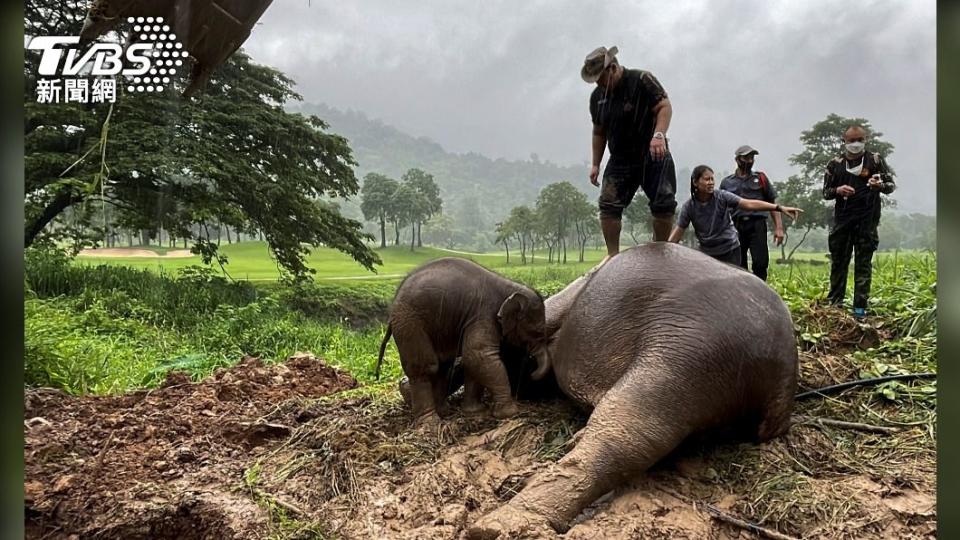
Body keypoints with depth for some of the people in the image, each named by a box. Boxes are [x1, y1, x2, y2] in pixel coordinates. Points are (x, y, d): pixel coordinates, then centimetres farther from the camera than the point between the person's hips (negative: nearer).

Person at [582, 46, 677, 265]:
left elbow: (665, 107, -17)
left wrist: (658, 135, -34)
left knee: (663, 205, -8)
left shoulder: (642, 80, -9)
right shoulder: (597, 96, 9)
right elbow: (599, 132, 18)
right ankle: (613, 254, 0)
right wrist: (595, 164, 15)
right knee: (608, 205, -9)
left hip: (653, 155, -4)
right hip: (620, 160, 4)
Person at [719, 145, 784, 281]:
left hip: (757, 225, -1)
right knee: (738, 266, 2)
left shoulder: (760, 178, 13)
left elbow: (772, 203, 10)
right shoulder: (727, 183, 14)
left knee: (761, 263, -11)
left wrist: (778, 227, 0)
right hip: (736, 227, 1)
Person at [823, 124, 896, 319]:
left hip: (867, 220, -2)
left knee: (863, 263, 0)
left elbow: (891, 184, 5)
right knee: (838, 261, 7)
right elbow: (826, 192, 11)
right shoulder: (835, 164, 9)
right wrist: (837, 190, -12)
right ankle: (834, 302, 16)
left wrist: (881, 186, -19)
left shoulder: (875, 160, 4)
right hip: (842, 220, 2)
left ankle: (860, 307, 3)